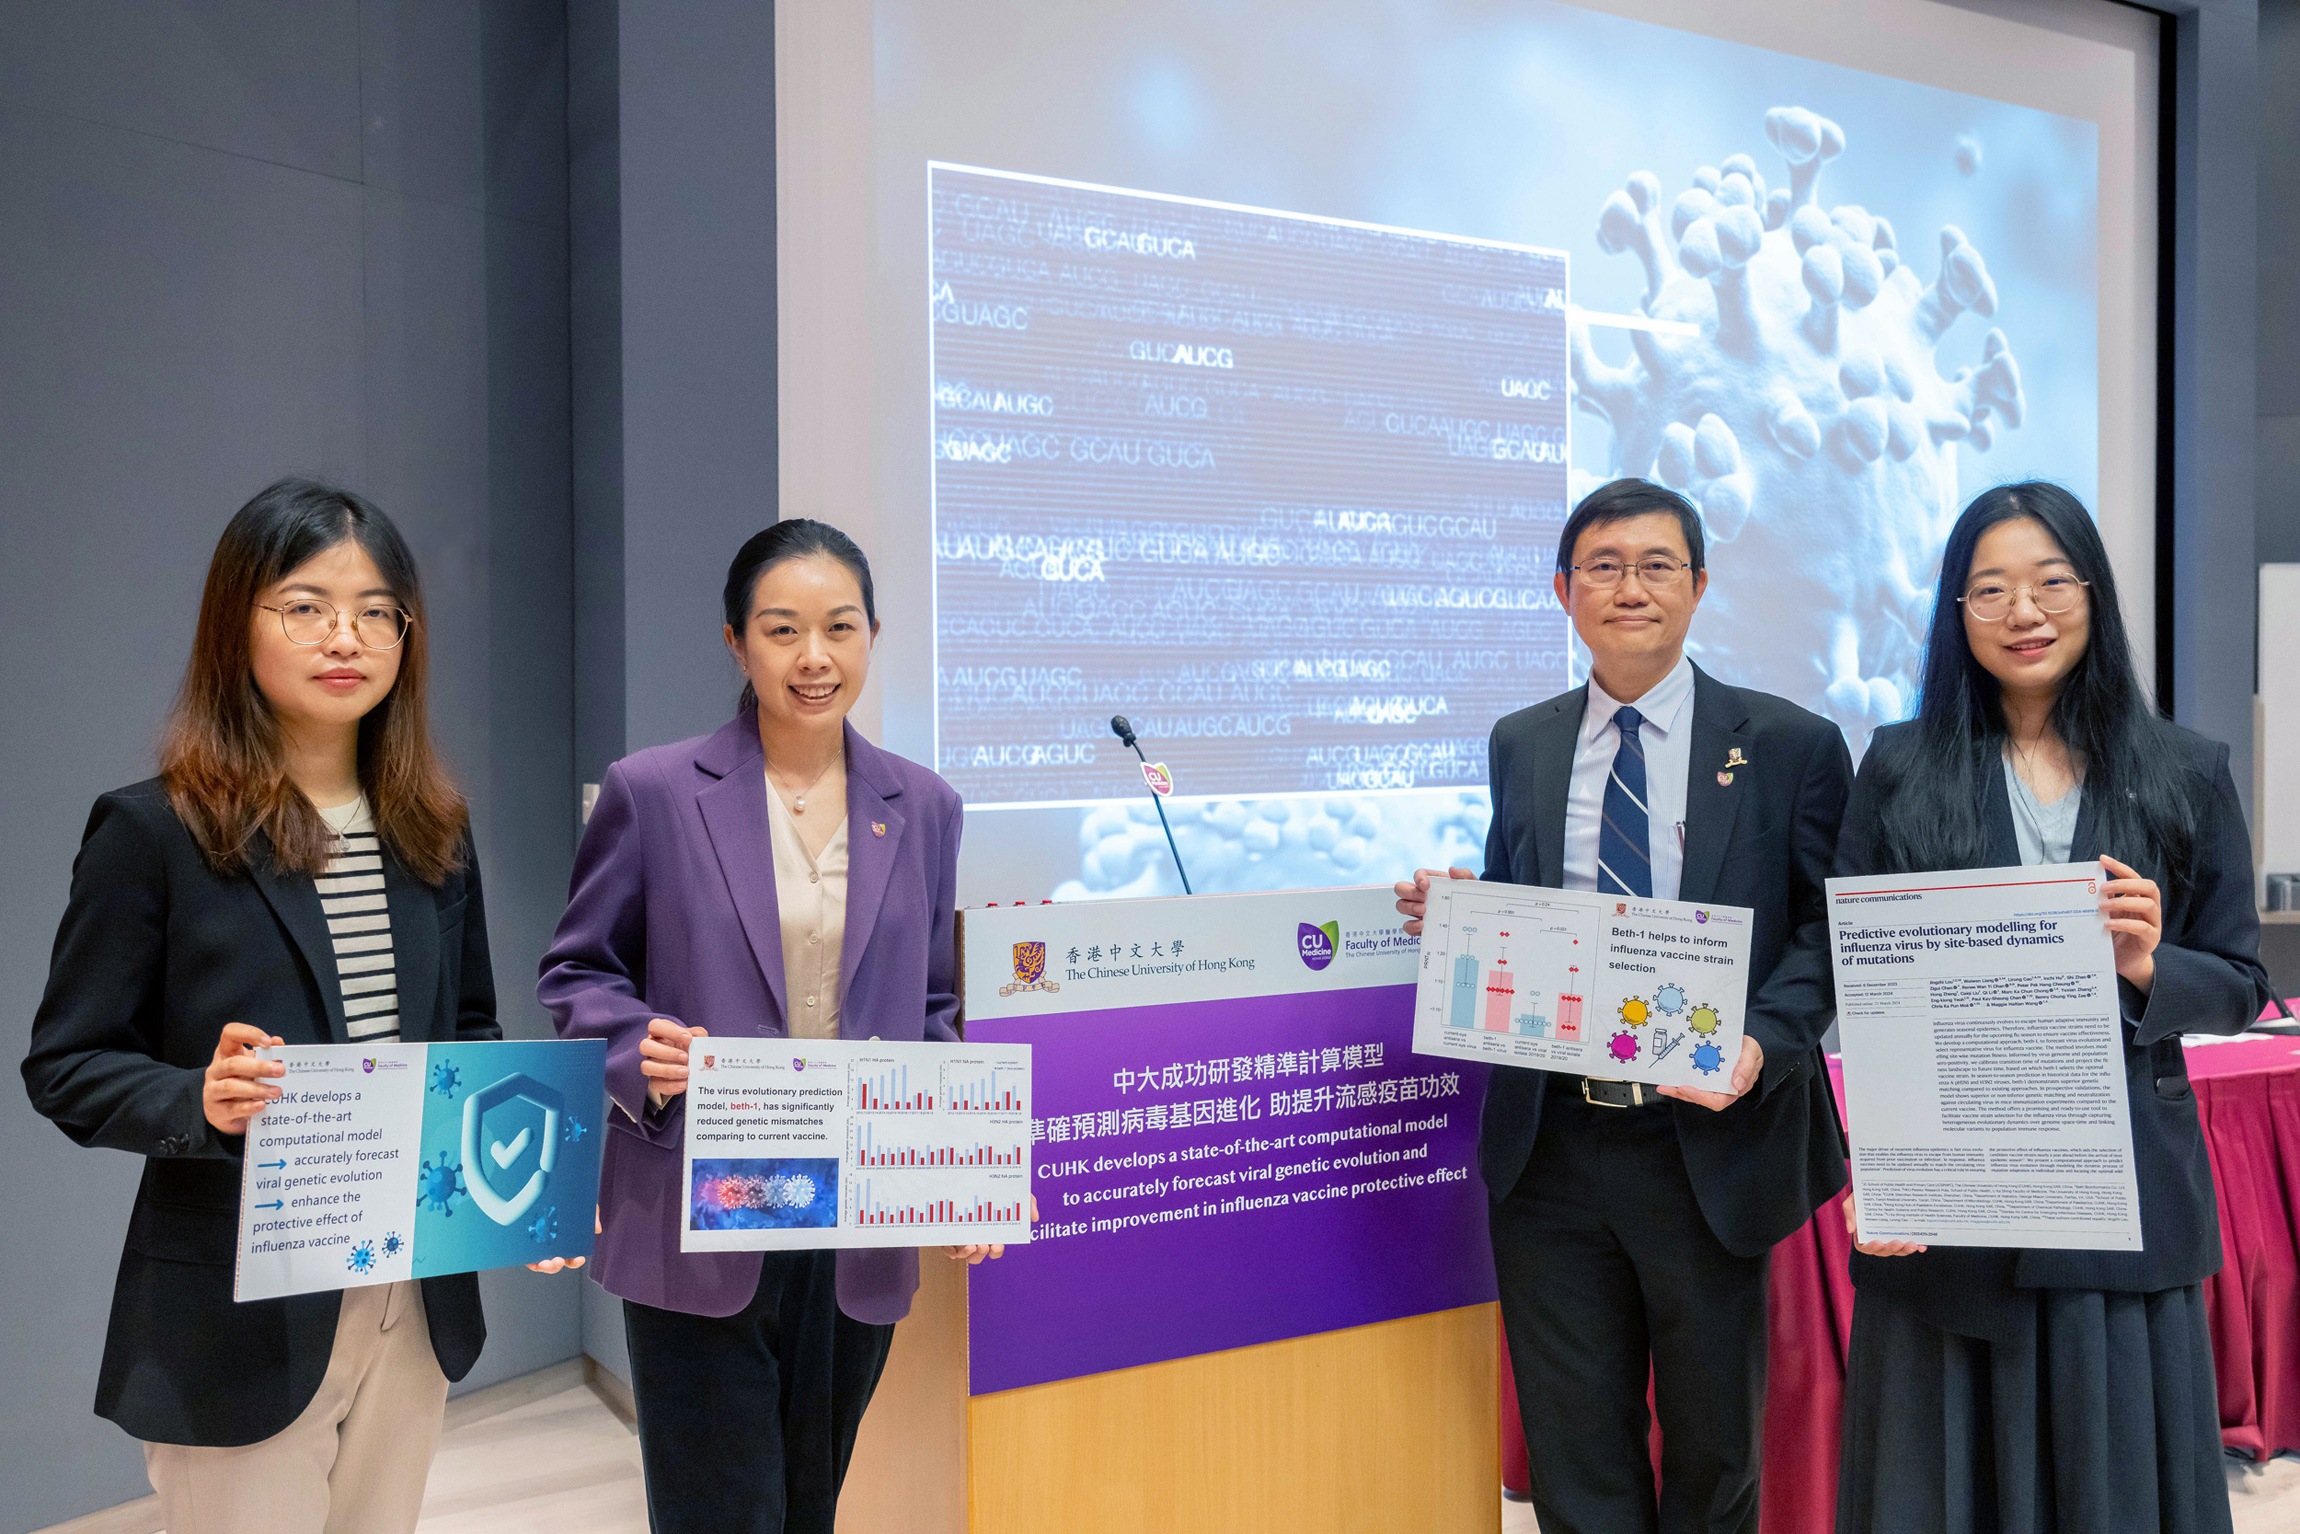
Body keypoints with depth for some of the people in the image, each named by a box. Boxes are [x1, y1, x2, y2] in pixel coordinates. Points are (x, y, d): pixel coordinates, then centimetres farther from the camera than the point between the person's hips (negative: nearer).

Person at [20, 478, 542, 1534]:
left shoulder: (433, 833, 7)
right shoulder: (154, 831, -8)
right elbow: (67, 1064, -7)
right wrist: (203, 1102, -26)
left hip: (417, 1305, 5)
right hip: (243, 1318, -5)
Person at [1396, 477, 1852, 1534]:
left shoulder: (1790, 746, -1)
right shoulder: (1520, 746, 9)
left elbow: (1831, 927, -3)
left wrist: (1764, 1043, -20)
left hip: (1706, 1140, -2)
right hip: (1550, 1144, 3)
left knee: (1711, 1447, 15)